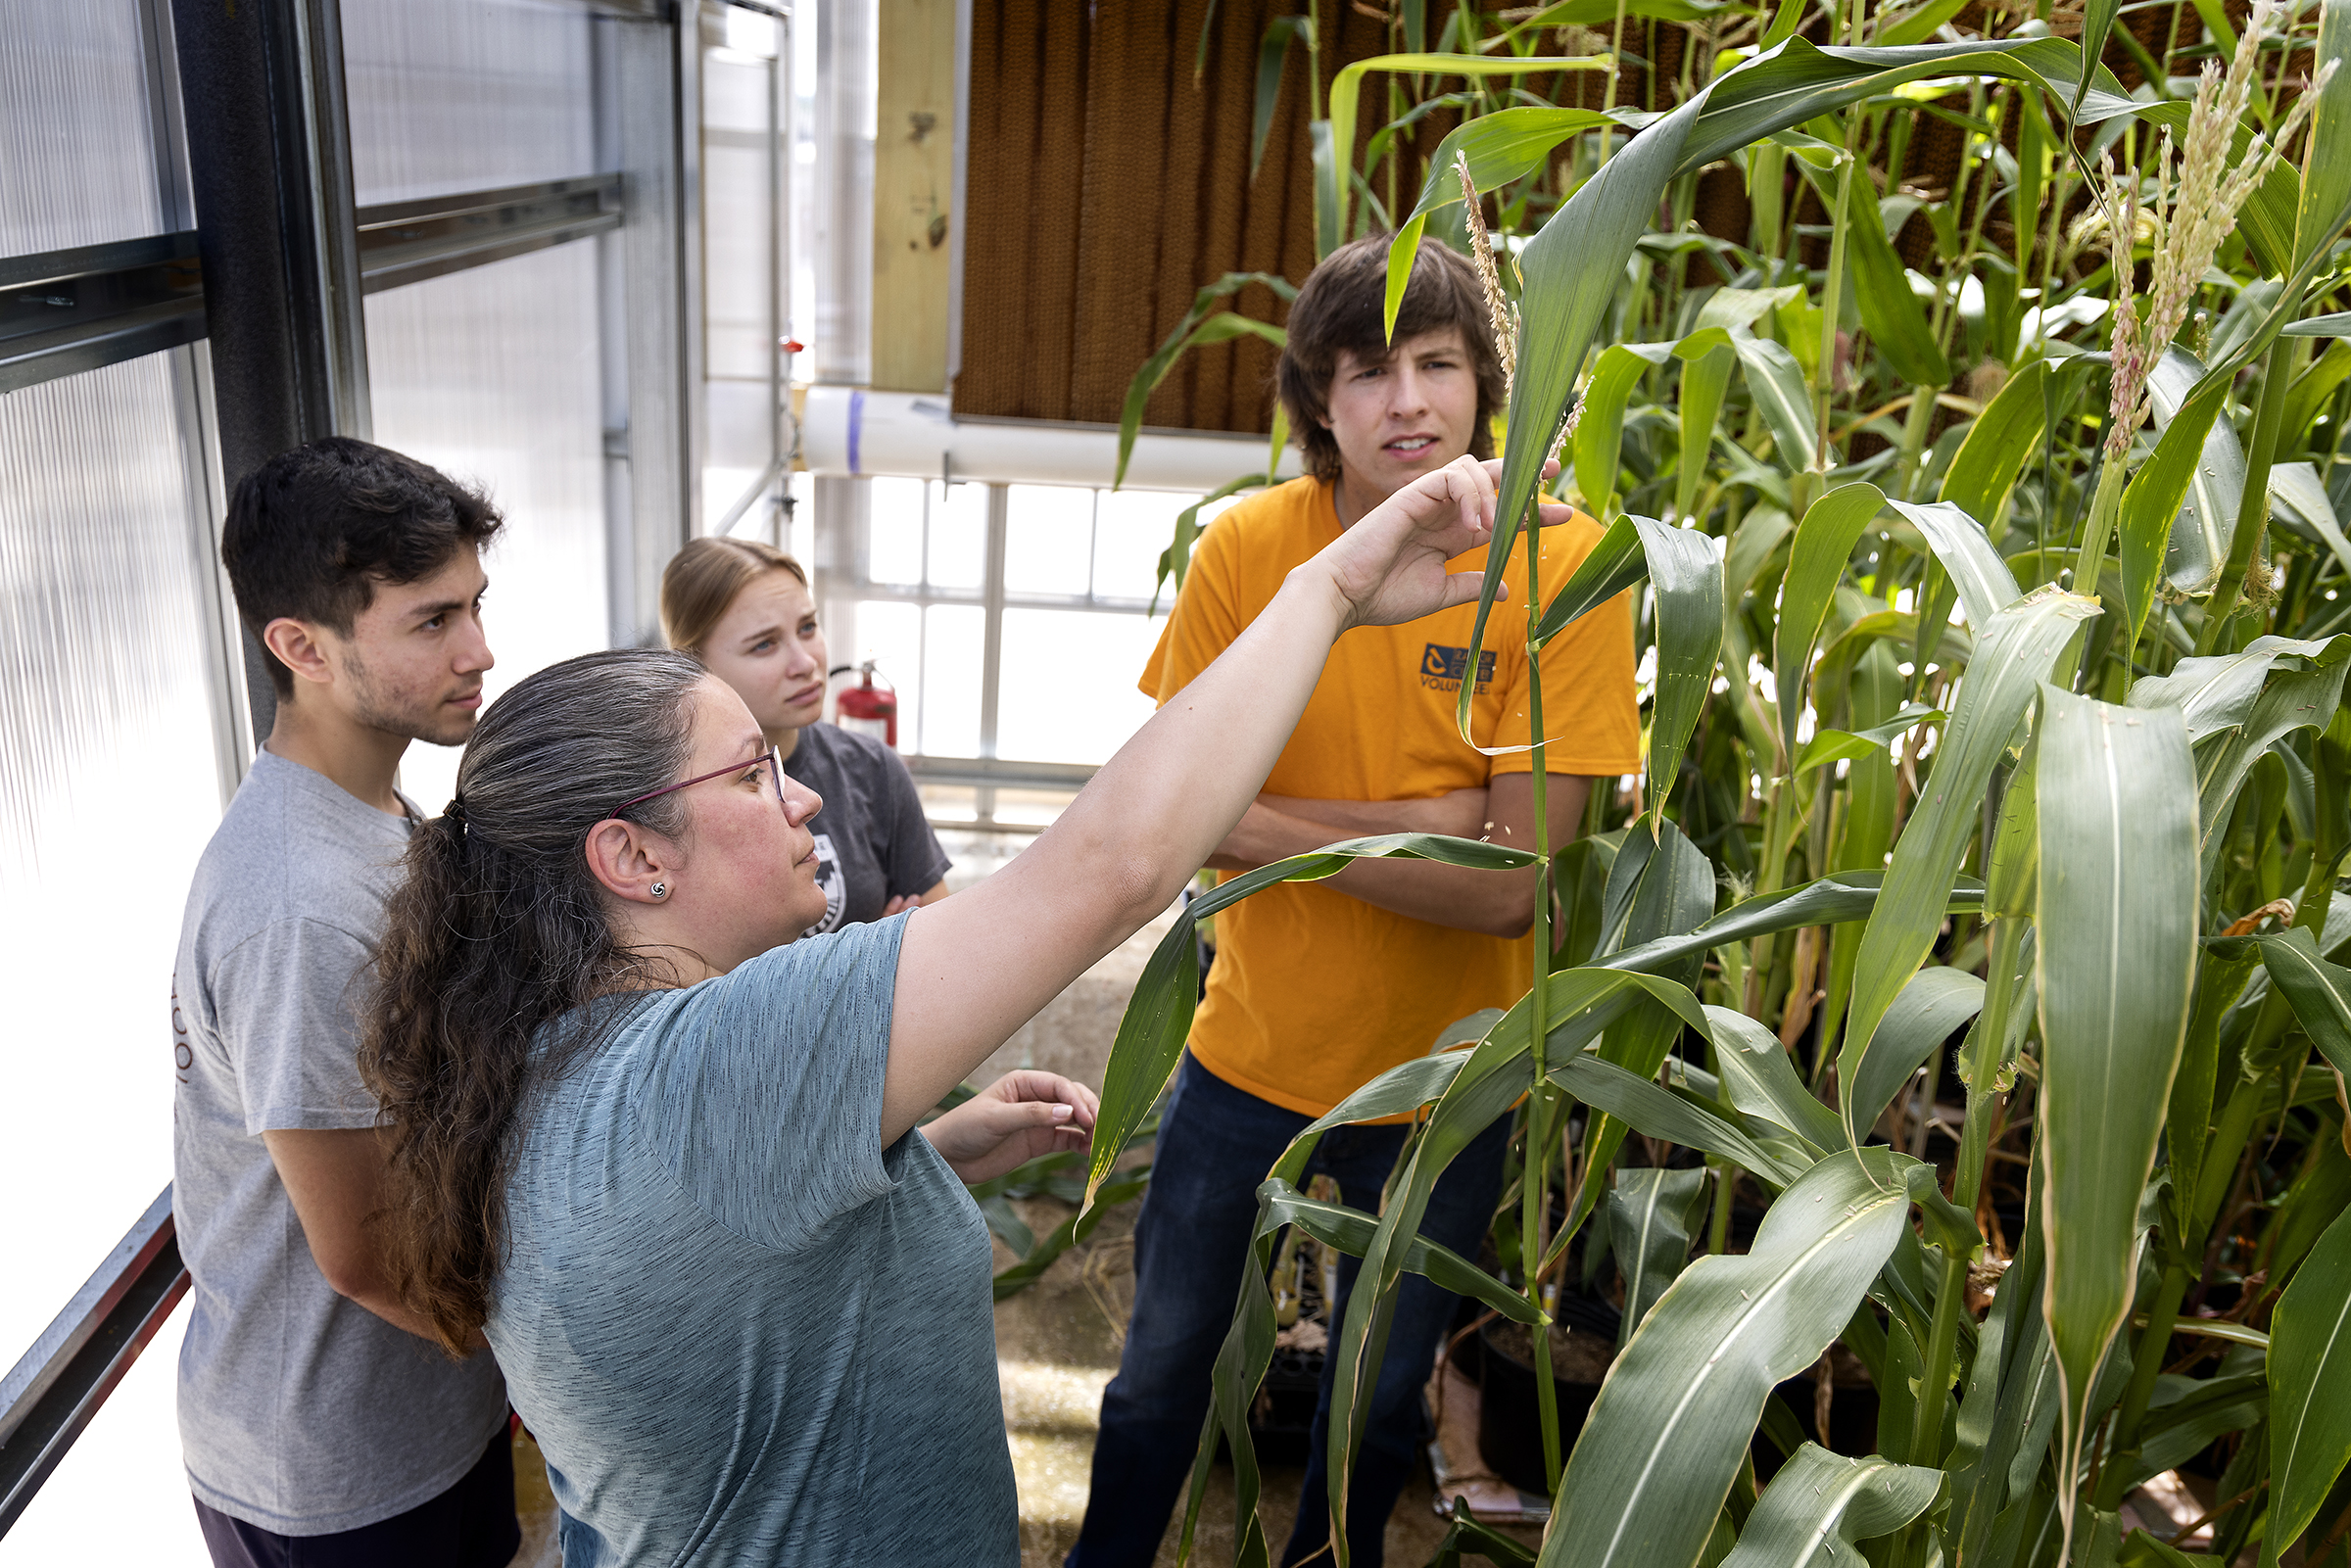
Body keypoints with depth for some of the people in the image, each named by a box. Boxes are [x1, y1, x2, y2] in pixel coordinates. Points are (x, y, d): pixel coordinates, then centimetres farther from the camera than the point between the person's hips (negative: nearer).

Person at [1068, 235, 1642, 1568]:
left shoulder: (1565, 567, -16)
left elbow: (1507, 885, -20)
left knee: (1383, 1401, 21)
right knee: (1160, 1368, 17)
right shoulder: (1247, 546, -12)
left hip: (1445, 1074, 0)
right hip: (1251, 1044, 1)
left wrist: (1263, 823, -23)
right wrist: (1429, 815, -21)